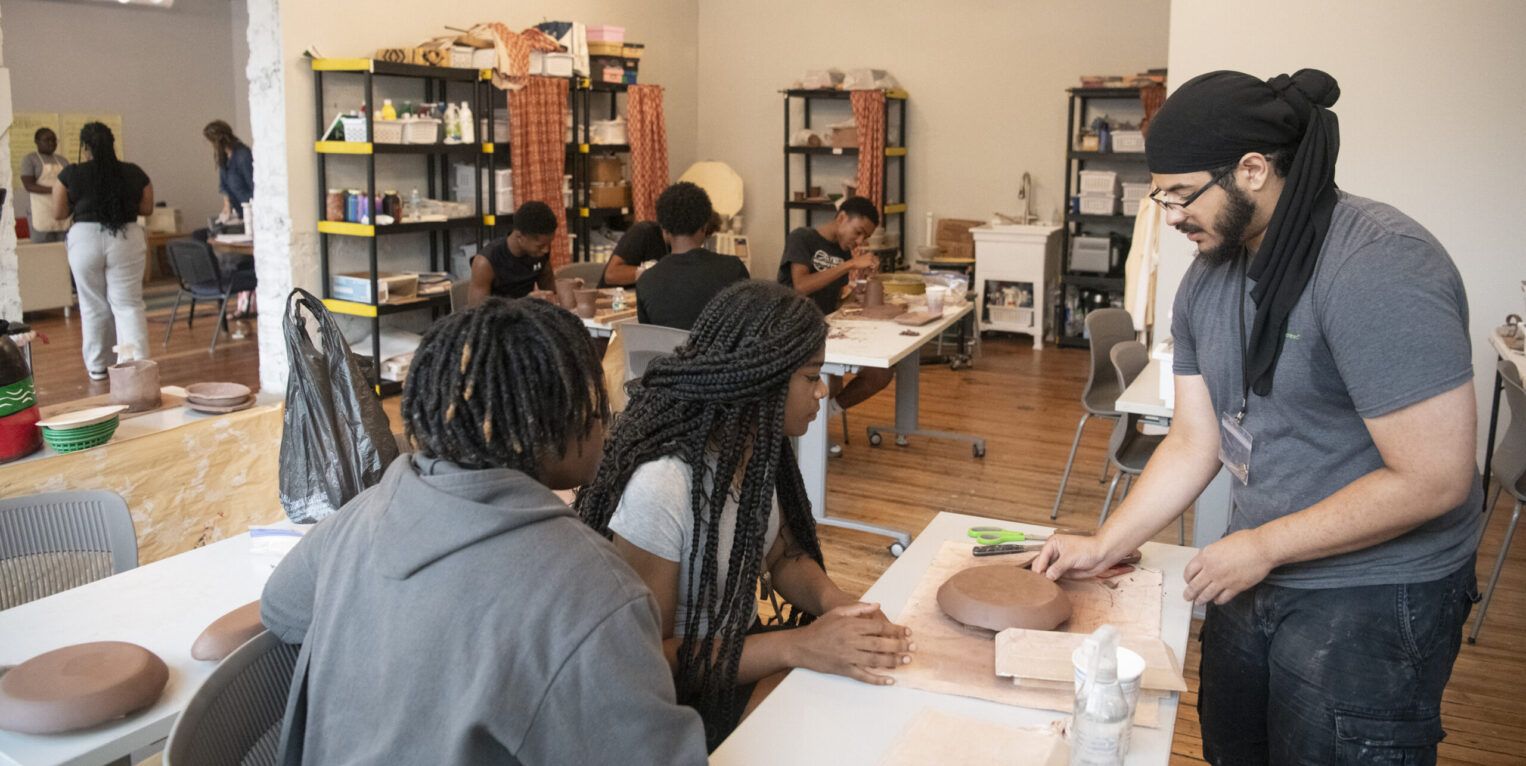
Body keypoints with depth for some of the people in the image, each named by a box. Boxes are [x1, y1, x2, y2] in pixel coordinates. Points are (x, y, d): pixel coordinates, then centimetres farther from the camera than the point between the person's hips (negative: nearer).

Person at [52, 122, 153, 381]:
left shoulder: (70, 175, -3)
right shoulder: (135, 174, -1)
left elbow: (59, 213, 2)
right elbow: (147, 208, 7)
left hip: (84, 240, 0)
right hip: (127, 240, 0)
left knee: (93, 307, 12)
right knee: (129, 305, 3)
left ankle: (97, 366, 21)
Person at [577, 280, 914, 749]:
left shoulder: (760, 447, -4)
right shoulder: (660, 485, -28)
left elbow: (787, 557, 6)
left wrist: (835, 601, -17)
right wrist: (798, 647, -28)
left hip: (739, 650, 7)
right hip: (683, 705, -7)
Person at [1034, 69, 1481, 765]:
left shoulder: (1378, 266, -24)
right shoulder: (1208, 278, 2)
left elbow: (1433, 479, -26)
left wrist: (1261, 546, -18)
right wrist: (1102, 547, 2)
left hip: (1375, 600, -7)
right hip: (1257, 575, 8)